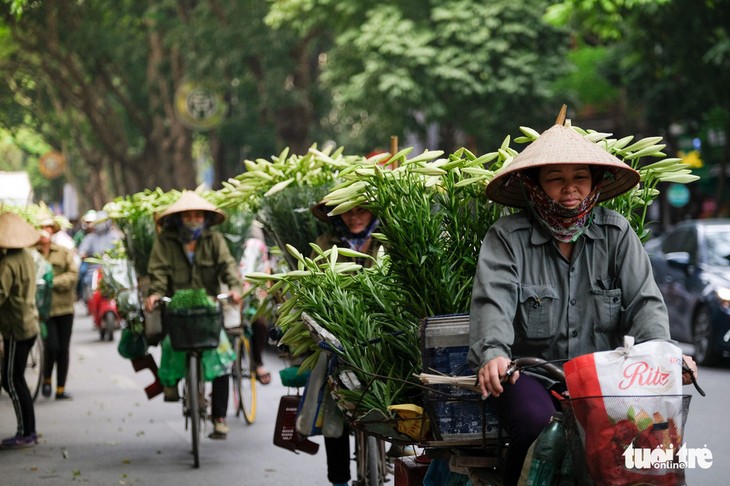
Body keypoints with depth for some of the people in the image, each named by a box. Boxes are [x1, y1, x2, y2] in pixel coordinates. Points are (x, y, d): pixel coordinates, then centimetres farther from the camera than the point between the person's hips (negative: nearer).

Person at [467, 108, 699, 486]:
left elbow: (644, 301, 2)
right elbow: (492, 300, -13)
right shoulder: (507, 237, 2)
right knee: (538, 425, -32)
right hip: (529, 373, -2)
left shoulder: (616, 234, 10)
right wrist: (493, 352, -33)